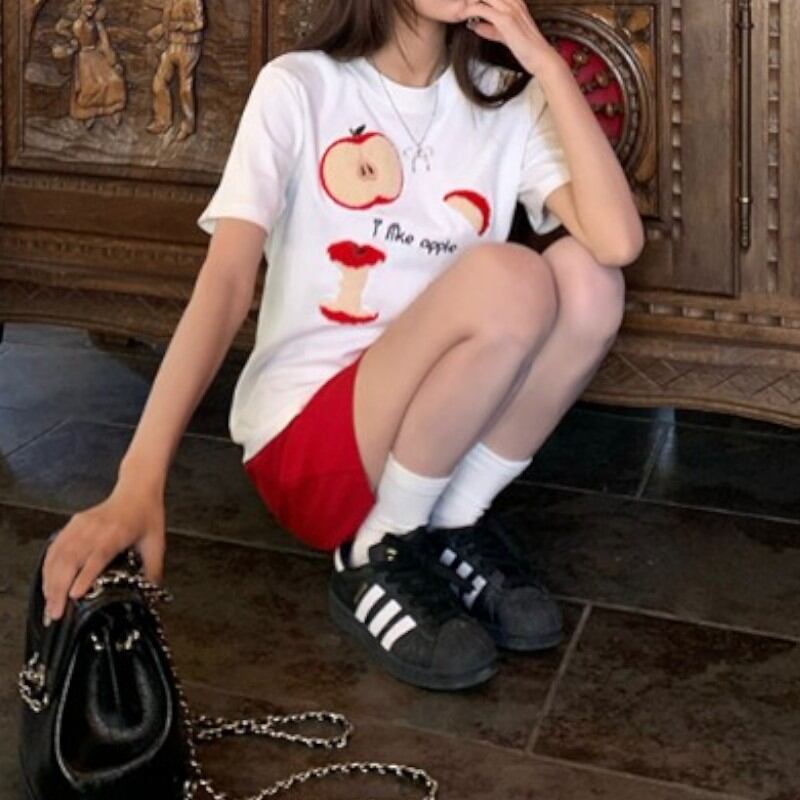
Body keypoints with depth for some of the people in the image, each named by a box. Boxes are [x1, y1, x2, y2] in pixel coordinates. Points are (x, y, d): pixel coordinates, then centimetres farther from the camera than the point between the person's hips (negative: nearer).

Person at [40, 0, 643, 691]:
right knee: (508, 279, -29)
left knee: (587, 277, -21)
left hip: (437, 432, 5)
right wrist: (138, 483, -32)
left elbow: (618, 243, -15)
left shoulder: (510, 102, 1)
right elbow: (225, 280, -21)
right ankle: (382, 554, -9)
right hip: (302, 440, -4)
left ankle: (456, 526, -3)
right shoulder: (299, 88, -8)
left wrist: (547, 64, -16)